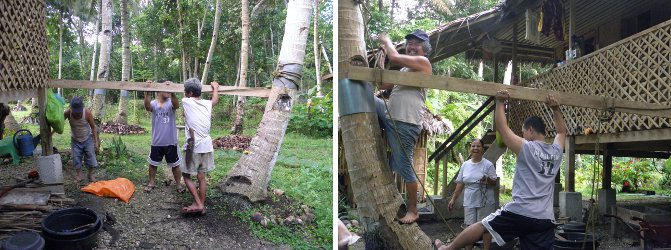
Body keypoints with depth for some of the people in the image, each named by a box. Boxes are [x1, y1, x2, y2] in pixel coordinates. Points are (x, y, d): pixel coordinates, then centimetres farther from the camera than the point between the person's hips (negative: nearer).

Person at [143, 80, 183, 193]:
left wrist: (172, 91, -50)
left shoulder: (170, 103, -6)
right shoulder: (154, 104, -5)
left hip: (171, 142, -1)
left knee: (175, 164, 10)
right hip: (156, 142, 1)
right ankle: (151, 183, 35)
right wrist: (147, 93, -50)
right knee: (153, 163, 16)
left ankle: (179, 184, 26)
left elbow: (176, 105, -32)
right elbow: (147, 106, -30)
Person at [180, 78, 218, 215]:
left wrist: (190, 90, 40)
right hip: (206, 145, 5)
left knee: (186, 176, 6)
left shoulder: (186, 102, -5)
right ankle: (202, 206, 17)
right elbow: (215, 99, 33)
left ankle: (198, 204, -2)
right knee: (201, 177, 12)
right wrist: (215, 87, 49)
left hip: (193, 146, -5)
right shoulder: (207, 104, 8)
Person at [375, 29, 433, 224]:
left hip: (406, 124, -8)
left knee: (404, 167, -2)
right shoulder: (405, 69, 22)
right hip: (390, 118, 8)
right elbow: (383, 85, 21)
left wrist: (386, 41, 3)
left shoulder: (423, 62, -4)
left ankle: (413, 210, 14)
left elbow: (395, 58, -17)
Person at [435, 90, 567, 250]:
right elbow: (562, 131, 33)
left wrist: (500, 102, 9)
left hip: (519, 213, -5)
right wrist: (555, 108, 30)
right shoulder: (556, 152, 12)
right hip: (545, 220, 5)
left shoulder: (526, 148, -5)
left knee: (482, 226, 14)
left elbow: (501, 127, 1)